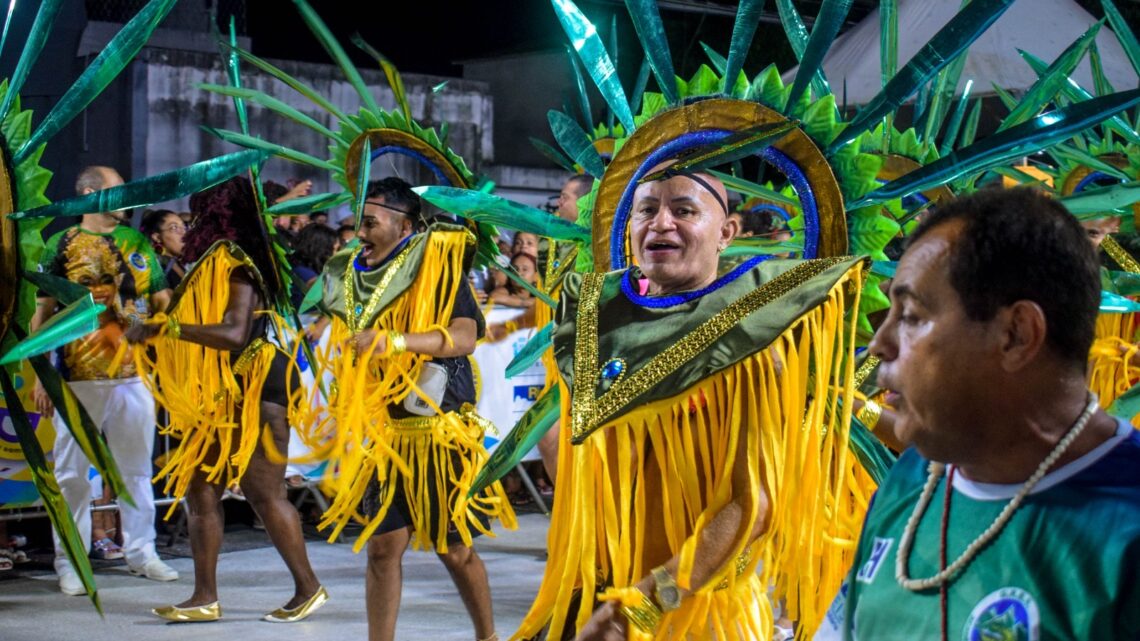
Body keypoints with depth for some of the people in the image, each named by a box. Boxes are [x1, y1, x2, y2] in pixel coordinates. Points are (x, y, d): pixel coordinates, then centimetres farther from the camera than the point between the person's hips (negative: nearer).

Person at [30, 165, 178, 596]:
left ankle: (141, 551, 21)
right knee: (72, 471, 1)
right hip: (78, 377, -3)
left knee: (137, 467, 10)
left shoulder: (137, 243, 11)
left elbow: (163, 302, 13)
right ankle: (69, 561, 8)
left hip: (135, 373, 4)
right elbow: (43, 313, 0)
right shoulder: (63, 245, 0)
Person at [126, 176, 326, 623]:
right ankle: (205, 598, 7)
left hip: (252, 394, -10)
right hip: (218, 401, 10)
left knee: (263, 494, -5)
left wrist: (167, 327, -30)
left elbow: (234, 334, -27)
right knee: (199, 492, 5)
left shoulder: (237, 266, -15)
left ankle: (308, 589, 6)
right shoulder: (211, 263, 15)